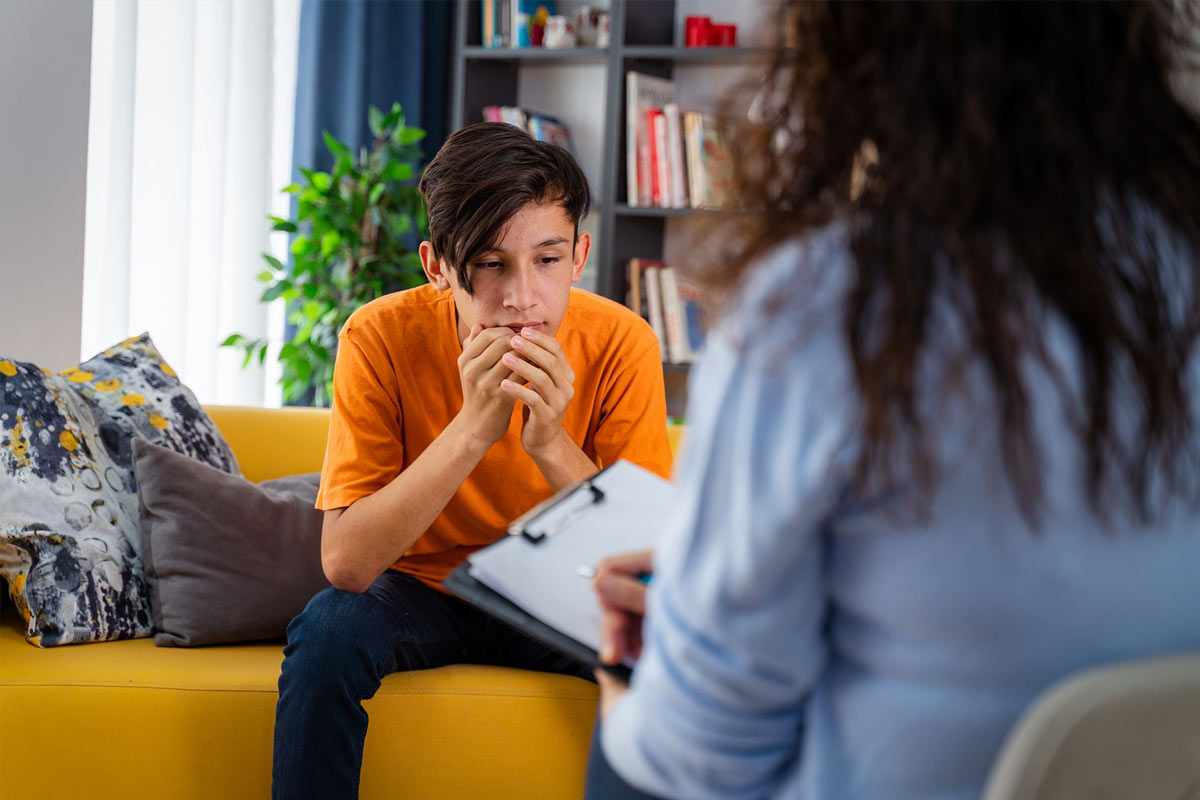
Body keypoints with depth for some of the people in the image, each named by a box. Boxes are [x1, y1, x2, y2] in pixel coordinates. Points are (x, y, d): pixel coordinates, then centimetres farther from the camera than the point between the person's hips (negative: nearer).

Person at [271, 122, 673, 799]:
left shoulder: (620, 344, -18)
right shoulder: (382, 337, -20)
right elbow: (344, 563, -27)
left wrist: (552, 446, -35)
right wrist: (473, 427, -36)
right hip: (421, 586, 0)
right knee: (329, 629, -30)